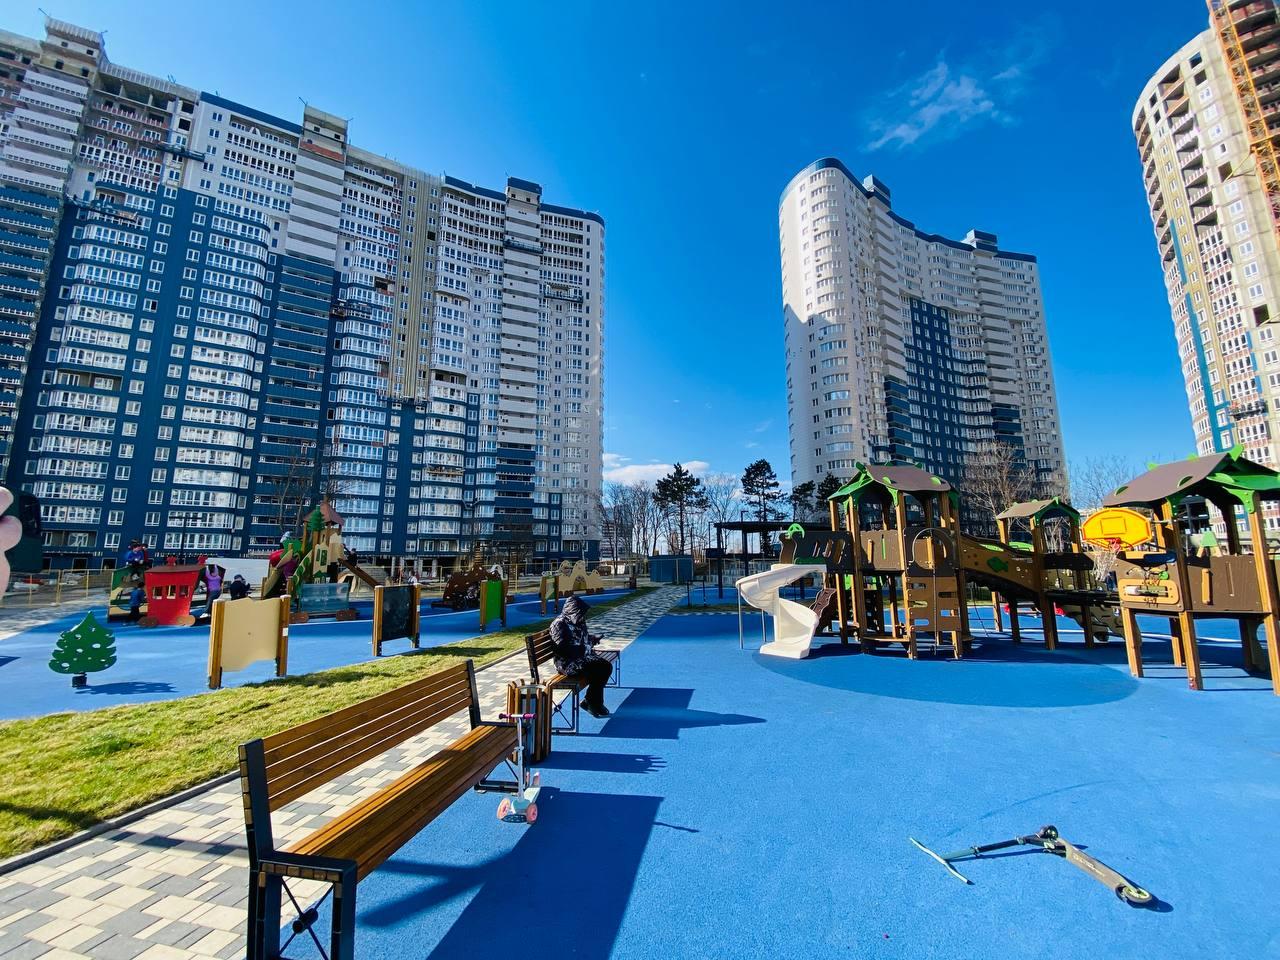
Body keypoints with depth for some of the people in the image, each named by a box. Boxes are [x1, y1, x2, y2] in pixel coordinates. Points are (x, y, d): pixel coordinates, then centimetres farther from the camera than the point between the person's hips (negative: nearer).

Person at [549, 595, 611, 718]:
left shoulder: (579, 622, 11)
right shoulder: (559, 624, -15)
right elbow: (562, 648, -22)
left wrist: (592, 639, 6)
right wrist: (582, 649, -25)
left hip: (583, 658, 9)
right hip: (567, 663, -9)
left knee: (606, 666, -6)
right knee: (596, 671, -25)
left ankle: (593, 701, 4)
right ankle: (589, 702, -3)